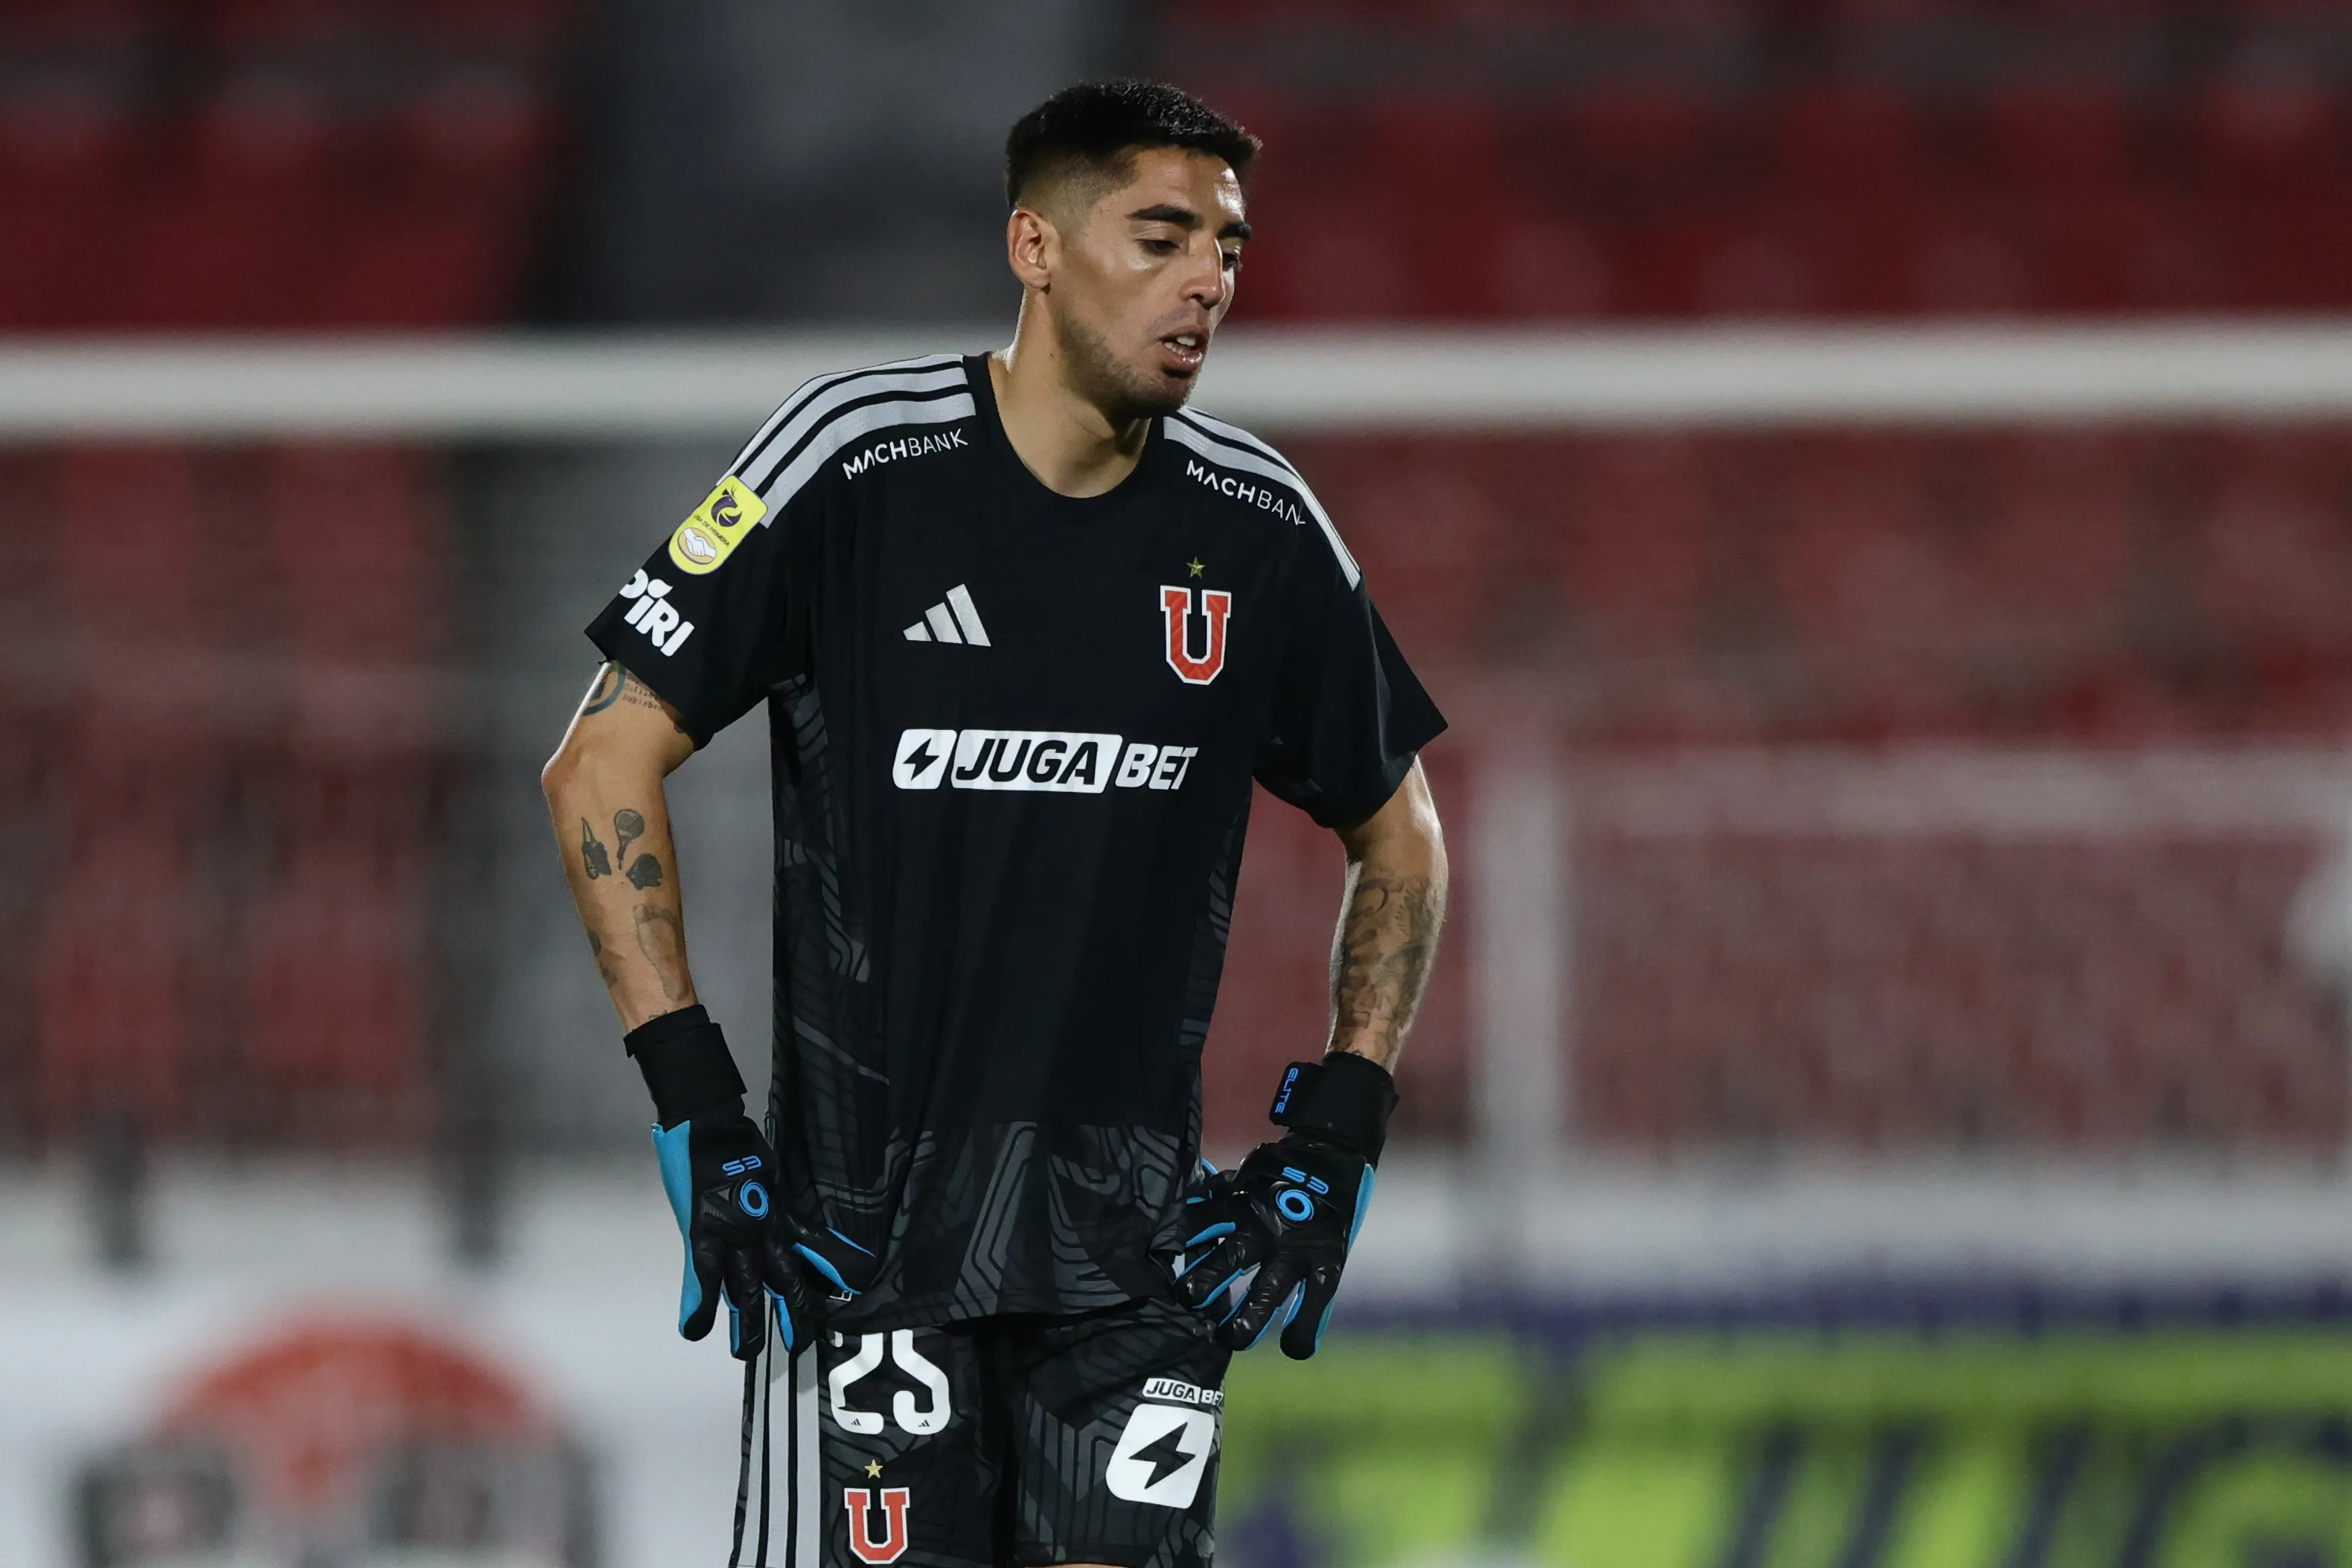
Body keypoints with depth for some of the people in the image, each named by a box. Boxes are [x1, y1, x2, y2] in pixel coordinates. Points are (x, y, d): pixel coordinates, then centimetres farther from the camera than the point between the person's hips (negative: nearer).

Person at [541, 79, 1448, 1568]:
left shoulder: (1256, 527, 3)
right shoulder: (859, 465, -7)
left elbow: (1398, 835, 18)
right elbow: (602, 766, -4)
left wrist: (1338, 1139, 8)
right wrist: (693, 1100, -9)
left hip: (1138, 1227, 3)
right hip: (874, 1209, -3)